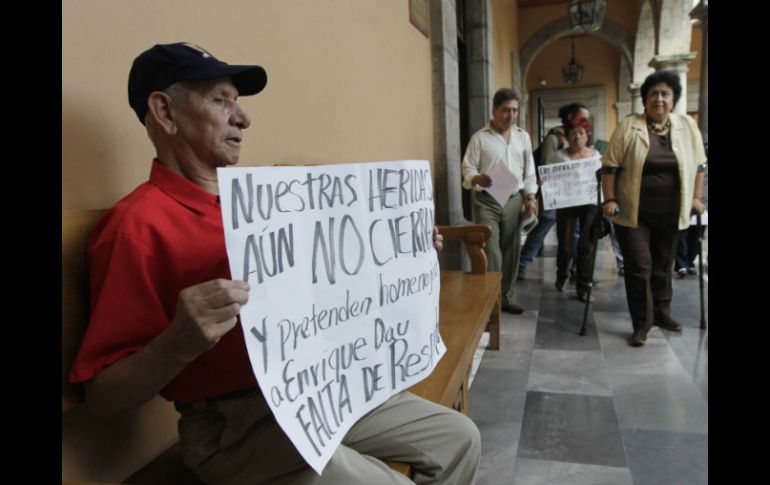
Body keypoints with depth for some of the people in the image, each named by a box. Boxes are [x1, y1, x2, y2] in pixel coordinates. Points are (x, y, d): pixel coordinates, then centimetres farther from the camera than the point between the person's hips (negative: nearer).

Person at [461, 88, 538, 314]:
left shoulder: (523, 137, 11)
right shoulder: (479, 137, -2)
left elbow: (529, 171, 13)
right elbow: (468, 168, -5)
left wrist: (530, 197, 3)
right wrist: (477, 179, -27)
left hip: (514, 200, 5)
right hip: (487, 202, -4)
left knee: (511, 252, 8)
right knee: (492, 253, -10)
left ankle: (506, 298, 21)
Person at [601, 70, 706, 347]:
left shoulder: (687, 126, 4)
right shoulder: (628, 128, -5)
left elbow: (698, 165, 11)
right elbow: (610, 166, -5)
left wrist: (696, 198, 8)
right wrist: (609, 200, -11)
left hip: (670, 215, 3)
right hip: (634, 214, -3)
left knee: (663, 266, 15)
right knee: (639, 267, -4)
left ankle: (661, 312, 31)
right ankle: (642, 323, 5)